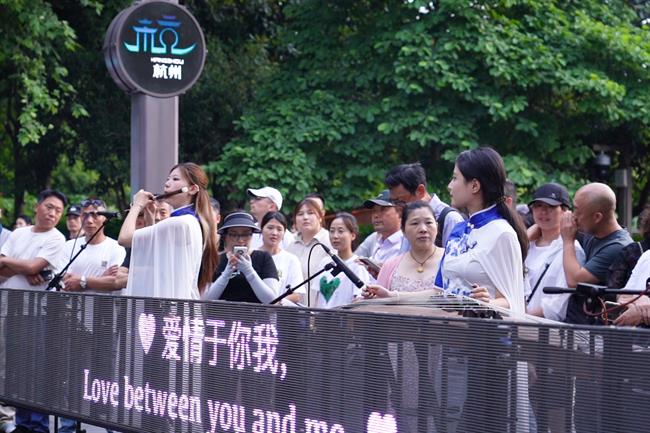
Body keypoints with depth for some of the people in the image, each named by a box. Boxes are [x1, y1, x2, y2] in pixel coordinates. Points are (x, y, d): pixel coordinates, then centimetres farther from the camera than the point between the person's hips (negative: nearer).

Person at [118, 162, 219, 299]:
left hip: (170, 301, -10)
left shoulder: (179, 223, -16)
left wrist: (137, 205, 1)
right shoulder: (193, 222, 15)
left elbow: (124, 238, -16)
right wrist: (150, 217, 16)